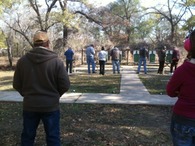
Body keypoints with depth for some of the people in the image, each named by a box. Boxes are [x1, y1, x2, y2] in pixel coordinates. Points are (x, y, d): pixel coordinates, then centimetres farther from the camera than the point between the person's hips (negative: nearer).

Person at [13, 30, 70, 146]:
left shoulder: (22, 61, -5)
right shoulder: (56, 61, -13)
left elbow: (17, 85, 2)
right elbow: (65, 85, -10)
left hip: (29, 106, 3)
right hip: (51, 106, -2)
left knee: (27, 136, 19)